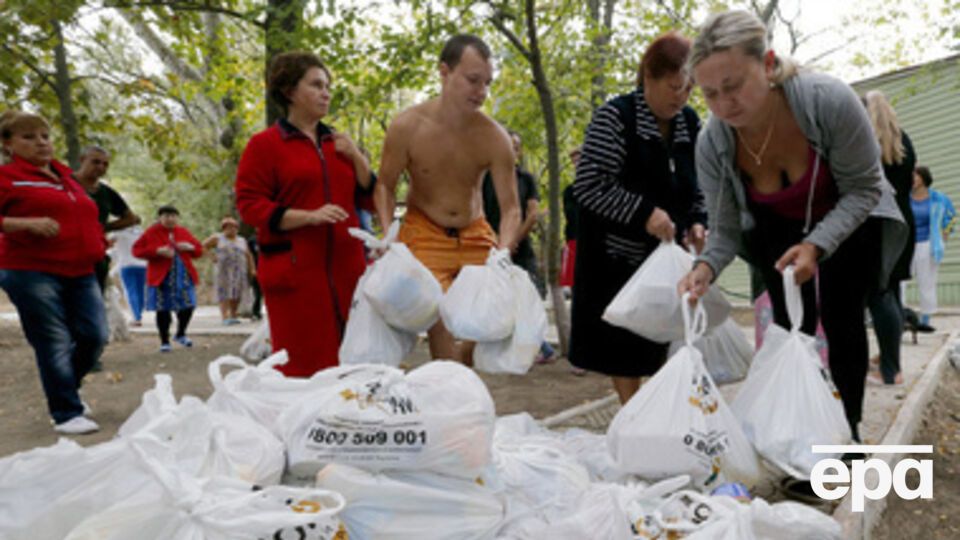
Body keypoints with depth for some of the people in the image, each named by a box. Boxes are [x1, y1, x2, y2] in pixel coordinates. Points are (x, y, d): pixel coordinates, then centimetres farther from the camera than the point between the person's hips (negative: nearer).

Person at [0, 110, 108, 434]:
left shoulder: (64, 175, 19)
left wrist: (98, 241, 19)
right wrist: (28, 224, -21)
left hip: (79, 271, 6)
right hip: (31, 272, -6)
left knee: (94, 336, 3)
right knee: (55, 343, -4)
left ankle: (66, 388, 29)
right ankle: (66, 414, 7)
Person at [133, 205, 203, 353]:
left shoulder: (184, 232, 9)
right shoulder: (151, 232, -2)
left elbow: (199, 249, 15)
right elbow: (137, 250, -6)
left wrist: (190, 247, -9)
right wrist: (157, 251, -19)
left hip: (184, 276, 4)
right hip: (161, 277, -3)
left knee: (188, 307, 5)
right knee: (163, 309, 1)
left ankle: (181, 334, 29)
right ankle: (164, 341, 14)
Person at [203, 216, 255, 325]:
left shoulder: (242, 241, 14)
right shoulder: (217, 238, 6)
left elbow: (248, 256, 16)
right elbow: (204, 246, 7)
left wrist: (252, 269, 8)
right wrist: (212, 256, -3)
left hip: (239, 272, 3)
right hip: (223, 271, -3)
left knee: (236, 295, 0)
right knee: (225, 293, -10)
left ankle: (233, 316, 8)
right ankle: (225, 317, -16)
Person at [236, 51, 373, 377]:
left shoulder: (337, 144, 19)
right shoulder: (264, 144, 3)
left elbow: (370, 197, 20)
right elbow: (249, 205, -4)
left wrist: (356, 157, 3)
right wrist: (309, 216, -17)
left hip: (344, 269, 5)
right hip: (295, 270, -5)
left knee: (347, 360, 3)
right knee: (303, 364, -6)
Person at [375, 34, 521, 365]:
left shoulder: (494, 137, -12)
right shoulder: (407, 126, -14)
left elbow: (510, 208, -12)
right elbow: (385, 187, -4)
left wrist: (503, 252, -30)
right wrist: (389, 234, -21)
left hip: (476, 237, 3)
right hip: (425, 236, -2)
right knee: (444, 332, -17)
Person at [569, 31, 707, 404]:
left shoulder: (691, 124, 2)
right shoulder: (614, 117, -15)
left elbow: (698, 187, 13)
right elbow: (587, 185, -21)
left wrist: (697, 222, -7)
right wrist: (643, 212, -28)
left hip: (666, 252, 5)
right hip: (616, 254, -4)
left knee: (665, 340, 7)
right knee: (622, 345, 4)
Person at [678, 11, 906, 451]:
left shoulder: (829, 100, -36)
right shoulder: (712, 143, -27)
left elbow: (864, 188, -24)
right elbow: (725, 230, -16)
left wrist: (817, 245, -38)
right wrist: (707, 266, -38)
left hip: (851, 220, -2)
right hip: (777, 229, 2)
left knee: (841, 318, -6)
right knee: (792, 324, -3)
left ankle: (847, 430, 11)